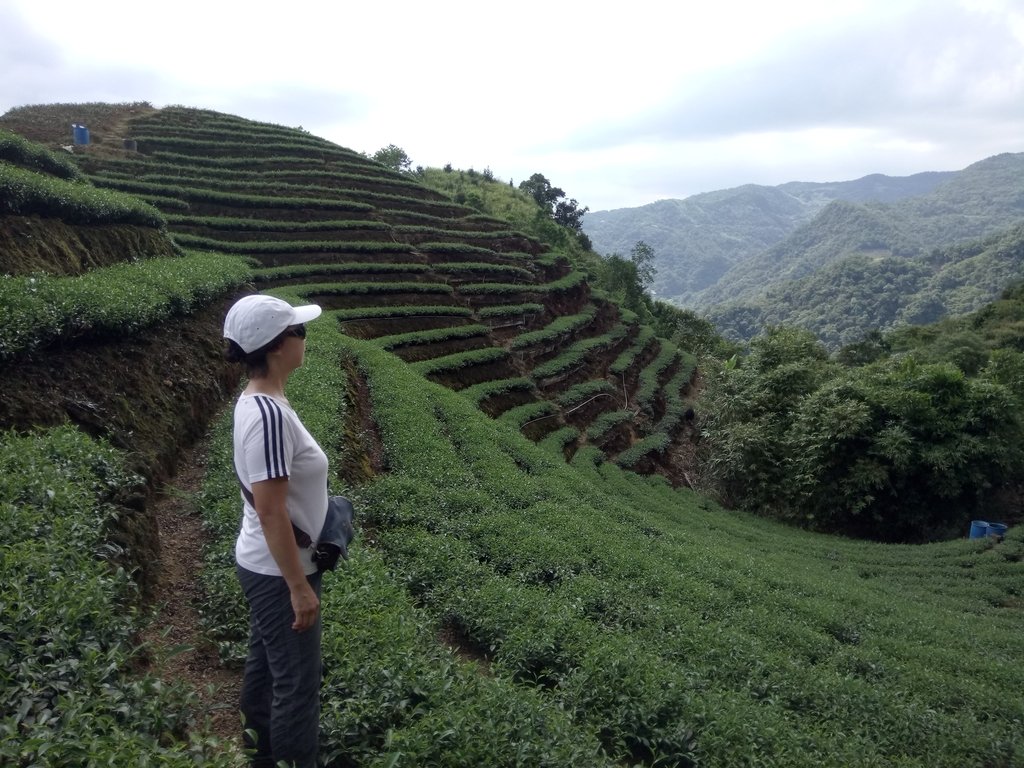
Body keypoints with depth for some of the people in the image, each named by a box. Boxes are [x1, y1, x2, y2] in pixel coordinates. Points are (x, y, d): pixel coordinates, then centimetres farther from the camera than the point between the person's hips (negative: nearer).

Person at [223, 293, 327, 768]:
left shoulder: (257, 402, 2)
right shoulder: (270, 415, -28)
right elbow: (271, 512, -27)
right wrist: (299, 587, -21)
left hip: (264, 567, 9)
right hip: (278, 573, -9)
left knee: (265, 666, 23)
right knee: (297, 681, 6)